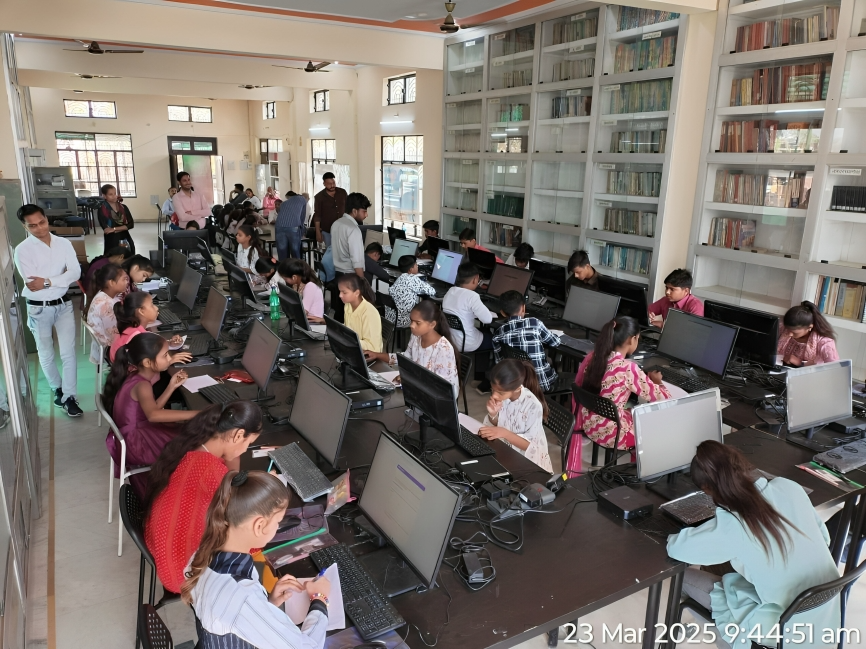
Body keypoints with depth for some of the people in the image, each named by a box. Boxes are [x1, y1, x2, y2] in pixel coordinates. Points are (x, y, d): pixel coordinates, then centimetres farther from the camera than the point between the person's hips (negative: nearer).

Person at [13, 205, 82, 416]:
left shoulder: (64, 243, -2)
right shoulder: (22, 250, -12)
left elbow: (76, 273, -13)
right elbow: (31, 284, -19)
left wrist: (48, 282, -22)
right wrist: (62, 275, -14)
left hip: (63, 304, 2)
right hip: (38, 309, -2)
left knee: (68, 353, 0)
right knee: (46, 355, 14)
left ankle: (68, 397, 7)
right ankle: (57, 389, 34)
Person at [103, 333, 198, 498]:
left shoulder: (137, 376, 2)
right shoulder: (141, 385, -26)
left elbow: (153, 408, 9)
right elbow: (153, 415, -47)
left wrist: (172, 386, -1)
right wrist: (197, 414, -49)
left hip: (135, 433, 9)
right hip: (135, 443, -9)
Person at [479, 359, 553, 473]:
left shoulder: (533, 405, -26)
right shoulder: (500, 396, -11)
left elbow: (530, 445, -21)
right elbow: (494, 427, 2)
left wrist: (504, 433, -31)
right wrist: (493, 414, -18)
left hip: (526, 460, -6)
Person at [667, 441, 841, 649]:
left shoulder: (730, 525, -25)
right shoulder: (788, 487, -11)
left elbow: (675, 547, -11)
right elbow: (824, 537, 6)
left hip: (791, 629, -6)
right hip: (829, 611, 6)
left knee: (683, 576, 4)